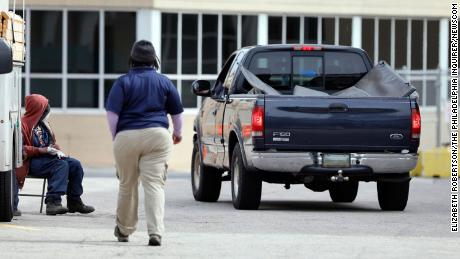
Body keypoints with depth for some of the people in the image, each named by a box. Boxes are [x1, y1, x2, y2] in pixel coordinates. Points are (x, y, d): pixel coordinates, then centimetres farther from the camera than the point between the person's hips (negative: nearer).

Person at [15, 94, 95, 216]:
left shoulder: (43, 124, 14)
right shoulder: (24, 124, -10)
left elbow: (52, 143, 23)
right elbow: (22, 150, -17)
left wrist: (56, 150, -1)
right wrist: (43, 150, -21)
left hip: (45, 157, 8)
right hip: (32, 162, -8)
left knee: (75, 164, -9)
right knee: (61, 164, -31)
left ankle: (74, 202, -3)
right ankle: (53, 201, -40)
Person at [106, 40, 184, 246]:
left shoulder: (123, 82, 1)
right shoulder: (164, 82, 7)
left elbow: (112, 113, -6)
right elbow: (177, 112, 13)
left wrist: (115, 137, 6)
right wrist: (177, 133, 30)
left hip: (127, 137, 0)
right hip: (157, 136, 0)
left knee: (127, 185, 14)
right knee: (155, 184, -4)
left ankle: (124, 230, 29)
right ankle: (155, 232, -18)